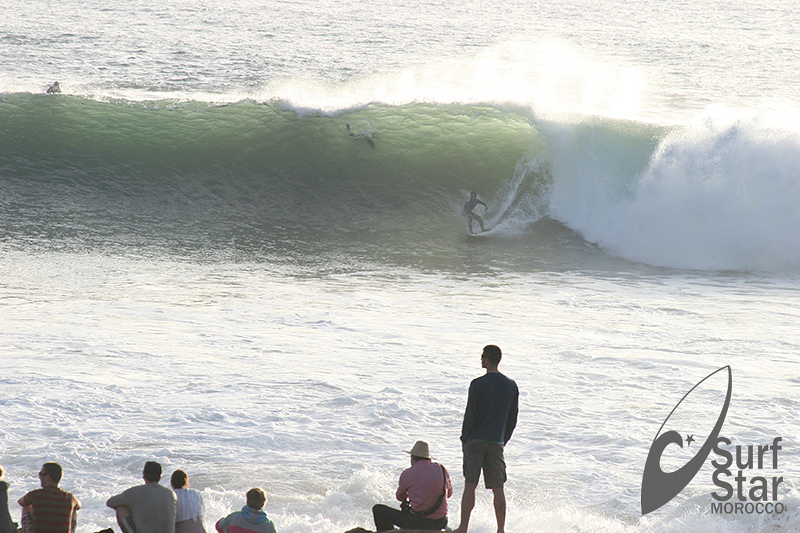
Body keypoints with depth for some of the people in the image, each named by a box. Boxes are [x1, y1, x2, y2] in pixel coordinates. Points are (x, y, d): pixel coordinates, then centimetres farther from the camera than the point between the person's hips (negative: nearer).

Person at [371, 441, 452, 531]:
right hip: (440, 523, 5)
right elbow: (449, 493, 18)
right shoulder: (442, 470, 1)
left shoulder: (407, 474, -8)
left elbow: (400, 497, 9)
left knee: (378, 510, 8)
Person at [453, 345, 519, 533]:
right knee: (498, 488, 5)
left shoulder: (478, 384, -9)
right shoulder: (511, 386, 5)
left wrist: (464, 439, 2)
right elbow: (513, 419, 9)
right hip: (496, 443, 3)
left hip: (476, 440, -3)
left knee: (470, 486, 0)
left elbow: (470, 415, -8)